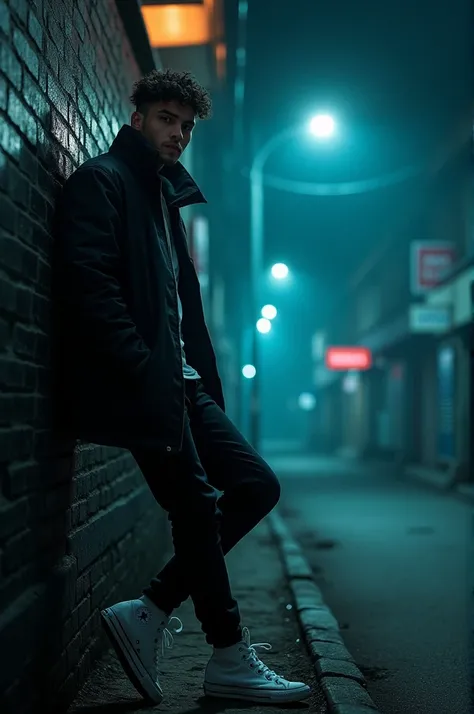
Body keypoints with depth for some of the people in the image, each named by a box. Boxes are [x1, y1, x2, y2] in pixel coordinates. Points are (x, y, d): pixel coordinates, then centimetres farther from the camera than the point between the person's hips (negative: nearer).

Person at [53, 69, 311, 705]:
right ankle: (230, 658, 9)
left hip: (181, 384, 9)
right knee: (198, 508, -6)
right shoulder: (101, 181, -3)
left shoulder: (166, 197, 24)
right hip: (141, 385, -9)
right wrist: (144, 372, -22)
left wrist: (201, 378, 10)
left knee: (257, 486, 5)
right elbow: (90, 286, -17)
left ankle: (150, 613, 7)